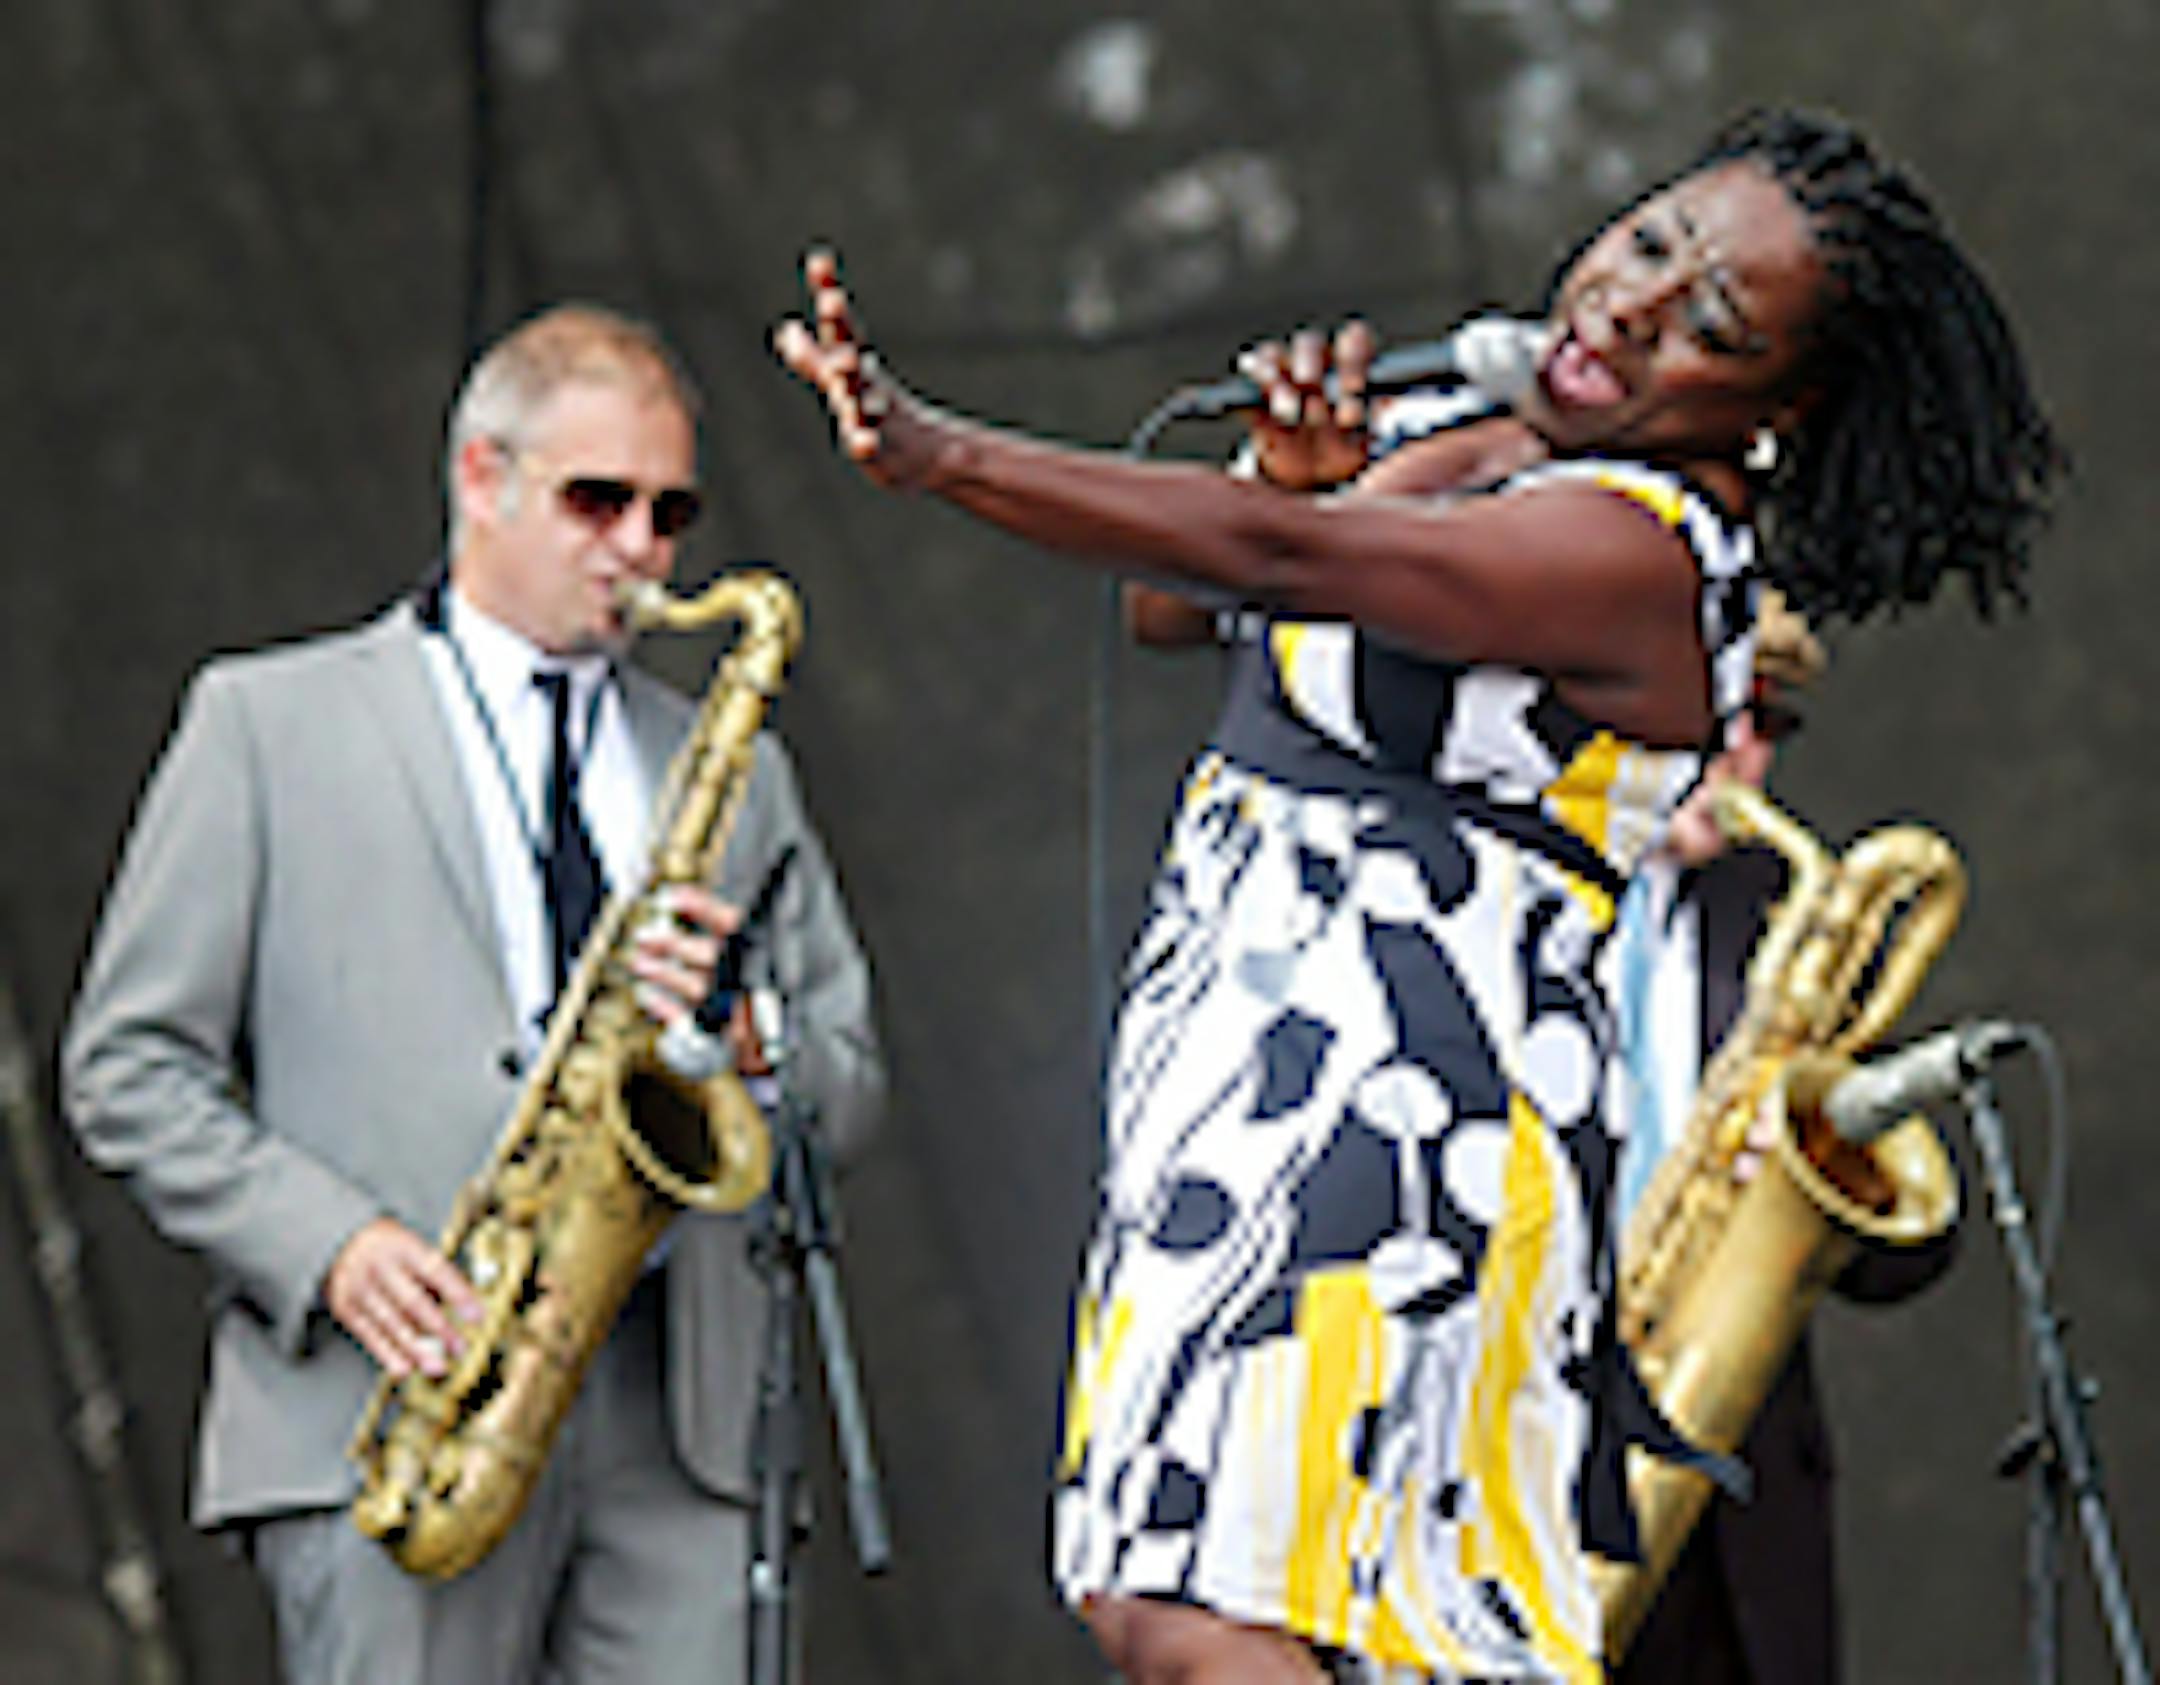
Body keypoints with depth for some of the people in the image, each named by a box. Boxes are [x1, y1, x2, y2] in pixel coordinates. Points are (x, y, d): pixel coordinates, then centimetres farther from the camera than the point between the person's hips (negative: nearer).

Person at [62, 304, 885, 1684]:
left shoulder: (731, 773, 22)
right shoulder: (269, 725, 9)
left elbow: (851, 1092, 20)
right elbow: (129, 1065, 5)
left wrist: (747, 1032, -4)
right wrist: (328, 1246, -10)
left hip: (678, 1416, 4)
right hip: (394, 1412, -3)